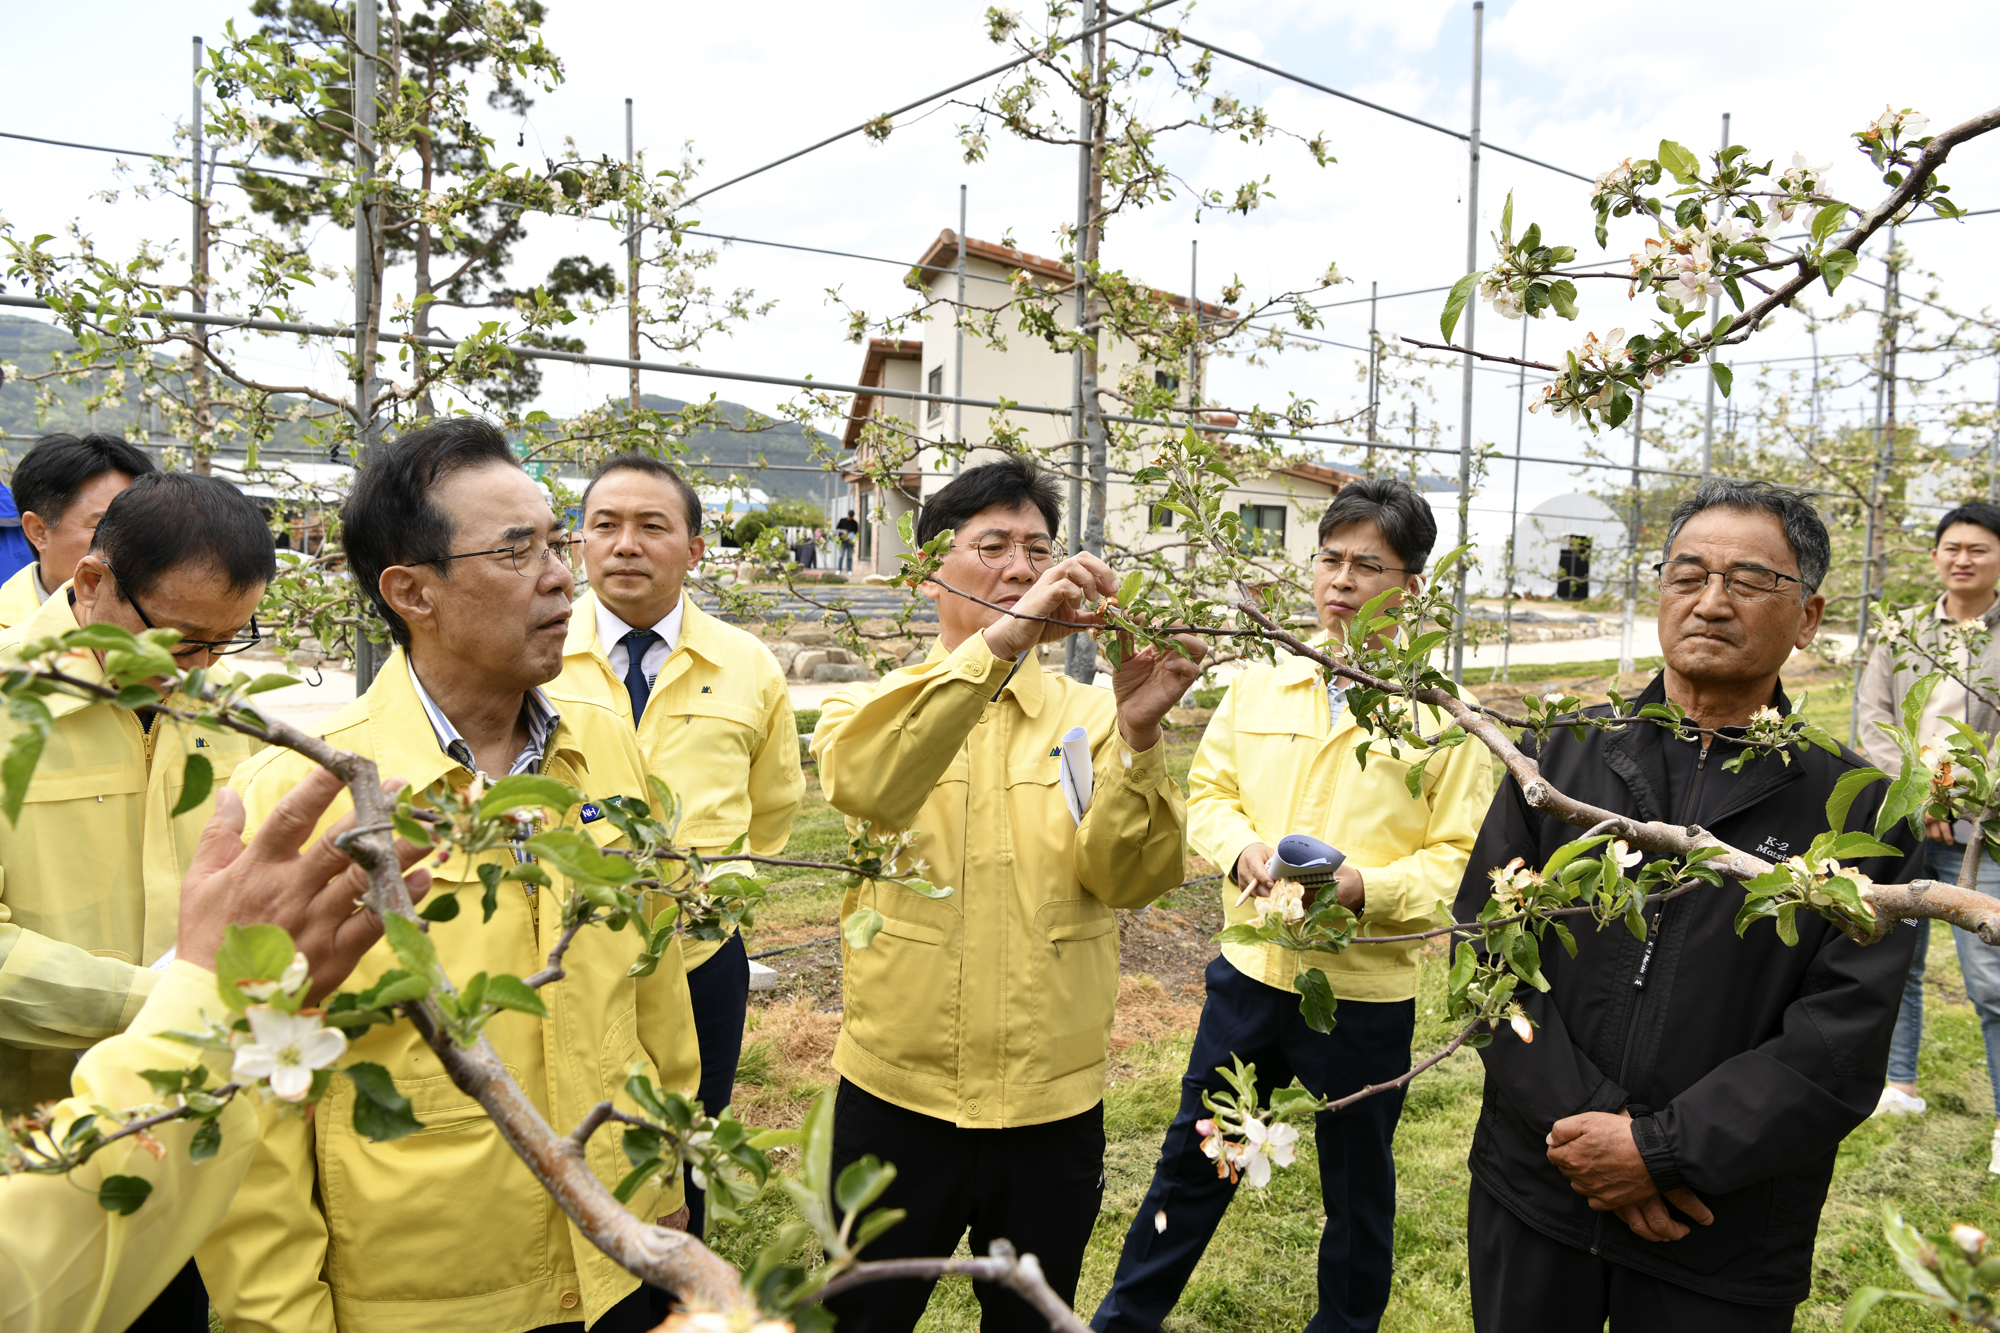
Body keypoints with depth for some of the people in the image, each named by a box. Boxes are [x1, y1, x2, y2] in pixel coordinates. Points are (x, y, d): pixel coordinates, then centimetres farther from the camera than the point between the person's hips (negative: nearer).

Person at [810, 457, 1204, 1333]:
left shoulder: (1087, 717, 0)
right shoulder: (875, 705, -3)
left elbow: (1129, 879, -12)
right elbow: (862, 784, -27)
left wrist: (1136, 735, -28)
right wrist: (1002, 639, -35)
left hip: (1053, 1105, 2)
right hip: (897, 1095, -1)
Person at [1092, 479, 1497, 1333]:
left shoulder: (1443, 713, -8)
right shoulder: (1259, 682, 1)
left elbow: (1463, 857, -9)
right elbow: (1208, 791, 7)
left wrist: (1367, 888, -24)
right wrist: (1243, 848, -13)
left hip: (1365, 991, -3)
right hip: (1250, 968, 3)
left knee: (1356, 1188, 17)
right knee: (1191, 1158, 19)